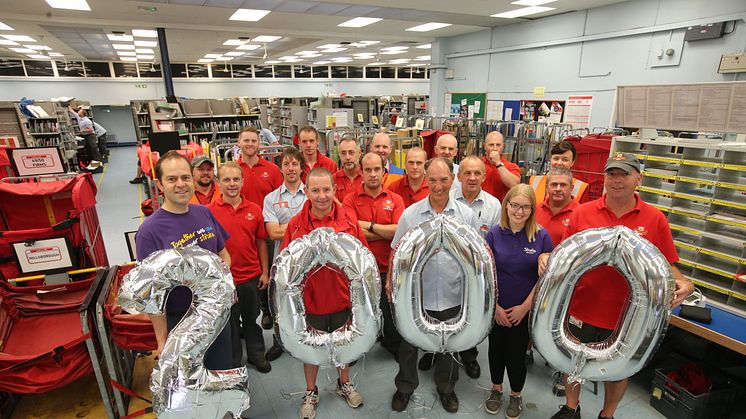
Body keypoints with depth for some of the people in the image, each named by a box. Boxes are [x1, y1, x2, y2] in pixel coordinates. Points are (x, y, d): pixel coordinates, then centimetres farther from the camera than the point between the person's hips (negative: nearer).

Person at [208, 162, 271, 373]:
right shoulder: (210, 211, -9)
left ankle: (257, 354, 40)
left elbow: (261, 242, 4)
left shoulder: (254, 209, -2)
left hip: (252, 276, 2)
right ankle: (233, 361, 37)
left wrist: (265, 272, 4)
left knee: (251, 318, 20)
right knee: (230, 322, 17)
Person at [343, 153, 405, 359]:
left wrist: (369, 225, -15)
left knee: (392, 311, 16)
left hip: (387, 267, 1)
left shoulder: (396, 199, 0)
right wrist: (387, 232, -14)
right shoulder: (351, 199, -4)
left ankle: (394, 345, 42)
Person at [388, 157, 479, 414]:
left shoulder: (466, 215, -4)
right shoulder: (410, 214, -6)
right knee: (409, 344, 17)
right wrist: (392, 280, -8)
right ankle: (405, 387, 43)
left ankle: (446, 388, 47)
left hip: (453, 296, 1)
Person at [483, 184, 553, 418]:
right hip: (496, 308, 1)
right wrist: (495, 306, -7)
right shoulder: (494, 234, -9)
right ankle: (496, 389, 41)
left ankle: (516, 395, 38)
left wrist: (525, 307, -8)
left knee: (516, 353, 11)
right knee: (496, 349, 17)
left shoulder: (542, 236, -10)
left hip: (525, 310, -1)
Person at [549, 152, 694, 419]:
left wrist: (682, 284, -19)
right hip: (581, 309, 1)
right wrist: (547, 259, -21)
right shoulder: (583, 212, -6)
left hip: (626, 316, 0)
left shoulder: (655, 219, -6)